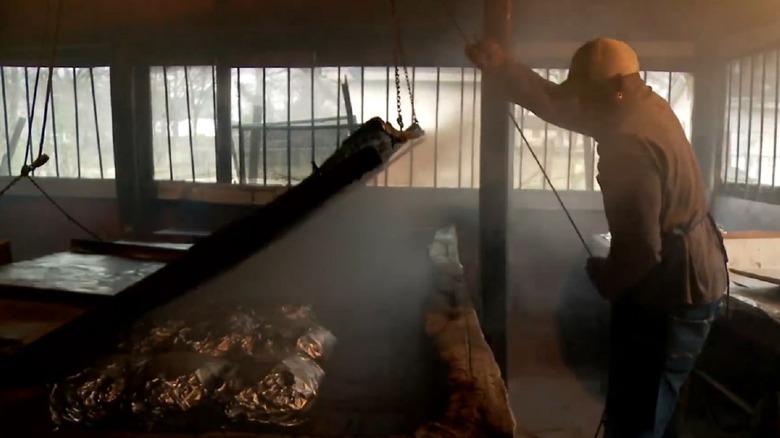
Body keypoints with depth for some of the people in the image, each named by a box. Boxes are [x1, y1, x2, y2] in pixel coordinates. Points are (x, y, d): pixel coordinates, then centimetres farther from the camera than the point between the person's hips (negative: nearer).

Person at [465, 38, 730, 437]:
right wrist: (503, 68, 3)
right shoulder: (646, 105, 6)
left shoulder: (629, 142, -26)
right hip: (689, 276, 10)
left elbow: (641, 249, -27)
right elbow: (558, 105, 11)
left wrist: (603, 279, -8)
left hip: (669, 292, -10)